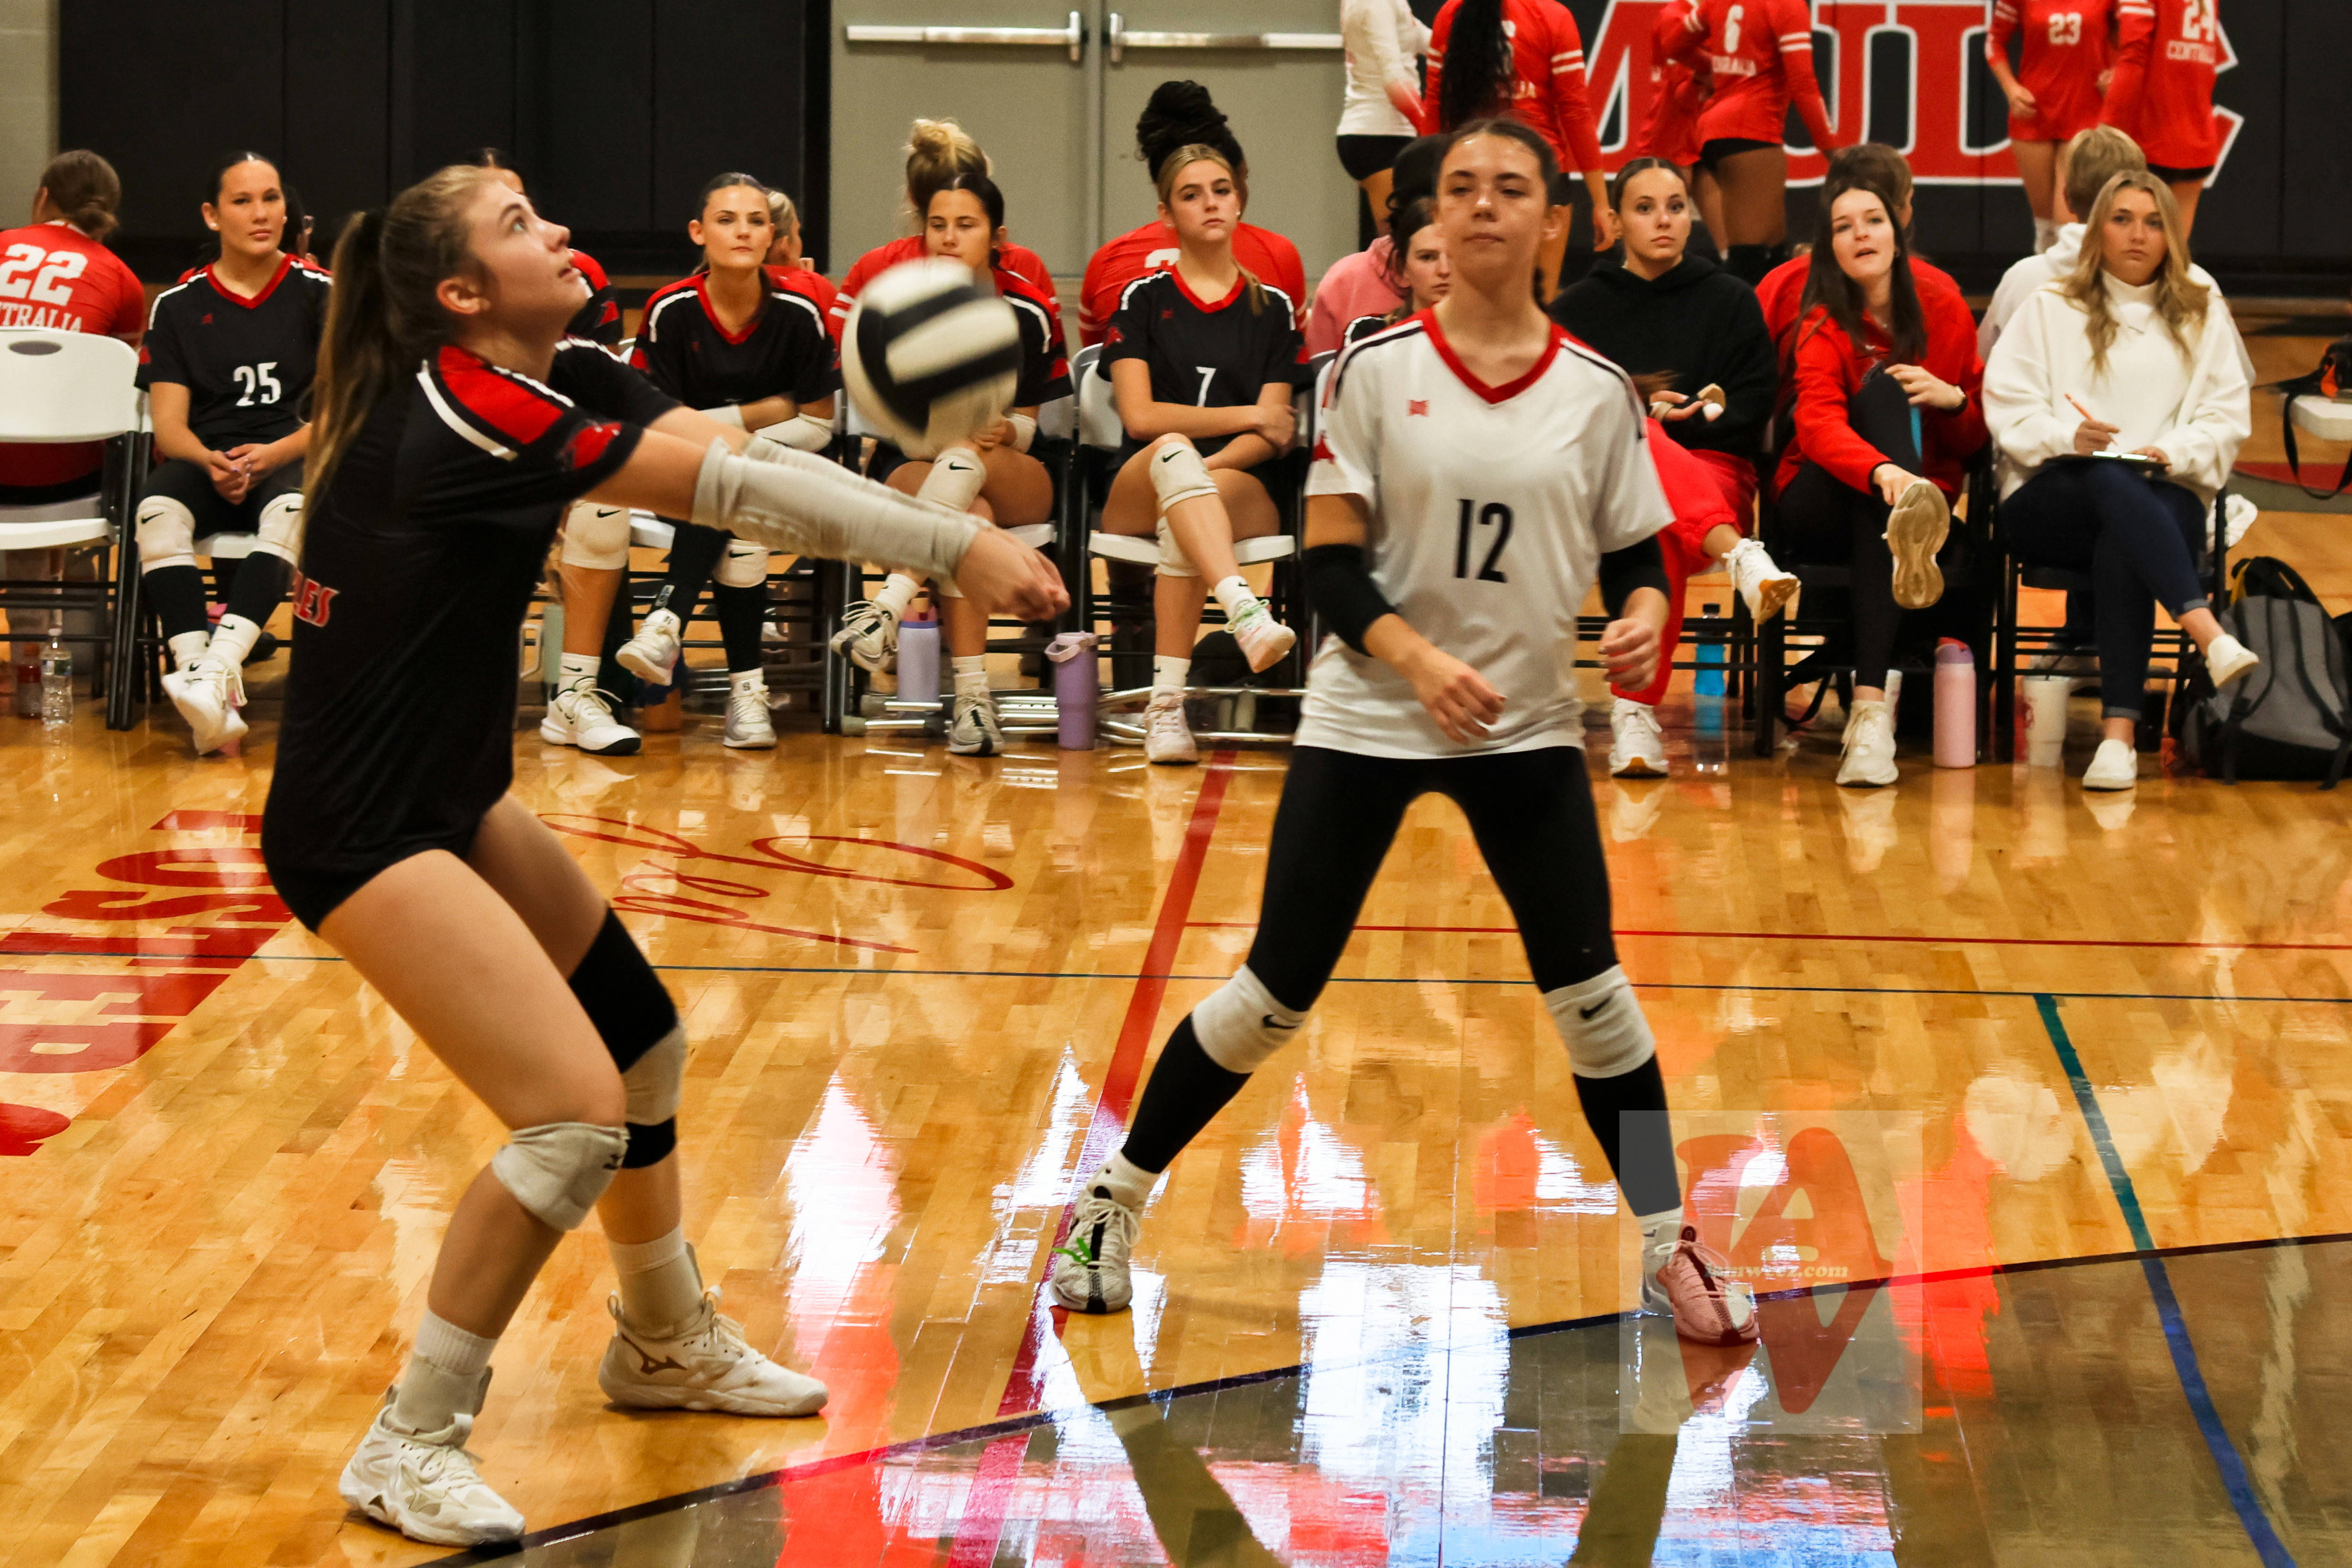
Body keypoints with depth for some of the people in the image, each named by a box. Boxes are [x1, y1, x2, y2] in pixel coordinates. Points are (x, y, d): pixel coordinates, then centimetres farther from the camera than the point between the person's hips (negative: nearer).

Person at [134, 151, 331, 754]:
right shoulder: (178, 306, 10)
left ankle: (218, 669, -52)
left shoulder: (320, 295, 7)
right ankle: (204, 686, -45)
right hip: (205, 461, 1)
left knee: (293, 509, -39)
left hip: (293, 459, -1)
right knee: (158, 509, -34)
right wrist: (212, 462, -18)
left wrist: (271, 455, -17)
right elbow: (168, 426, 5)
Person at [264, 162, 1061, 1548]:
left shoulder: (563, 381, 4)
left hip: (452, 805, 10)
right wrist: (956, 547, -23)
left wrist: (944, 517, -23)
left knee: (646, 1046, 18)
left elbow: (736, 454, -8)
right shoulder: (465, 412, -23)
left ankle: (667, 1343, 39)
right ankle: (412, 1446, -4)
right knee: (577, 1113, -16)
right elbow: (731, 492, -26)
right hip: (359, 833, -10)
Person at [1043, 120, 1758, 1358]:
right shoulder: (1376, 370, -5)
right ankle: (1115, 1201, 20)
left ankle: (1669, 1245, 11)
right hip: (1366, 724, -1)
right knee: (1276, 990, 2)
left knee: (1588, 990, -5)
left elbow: (1634, 556, 6)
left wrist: (1644, 613, -17)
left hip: (1528, 732, 1)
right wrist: (1418, 659, -23)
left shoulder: (1597, 392, 0)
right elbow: (1332, 563, -8)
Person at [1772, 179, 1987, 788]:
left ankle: (1870, 704, -50)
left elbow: (1974, 441, 12)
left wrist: (1953, 399, -13)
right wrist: (1882, 471, -47)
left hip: (1927, 495, 2)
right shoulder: (1823, 328, -6)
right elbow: (1818, 425, -26)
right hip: (1821, 505, -2)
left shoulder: (1946, 319, 6)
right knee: (1884, 384, -30)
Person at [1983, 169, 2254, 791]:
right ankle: (2209, 634, -58)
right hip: (2049, 501, -1)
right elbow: (2006, 403, 5)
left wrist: (2172, 453, -11)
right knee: (2111, 481, -40)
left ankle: (2119, 730, -48)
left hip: (2166, 499, 1)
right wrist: (2068, 437, -15)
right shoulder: (2048, 309, 19)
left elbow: (2228, 418, 9)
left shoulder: (2203, 316, 22)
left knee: (2121, 548, -38)